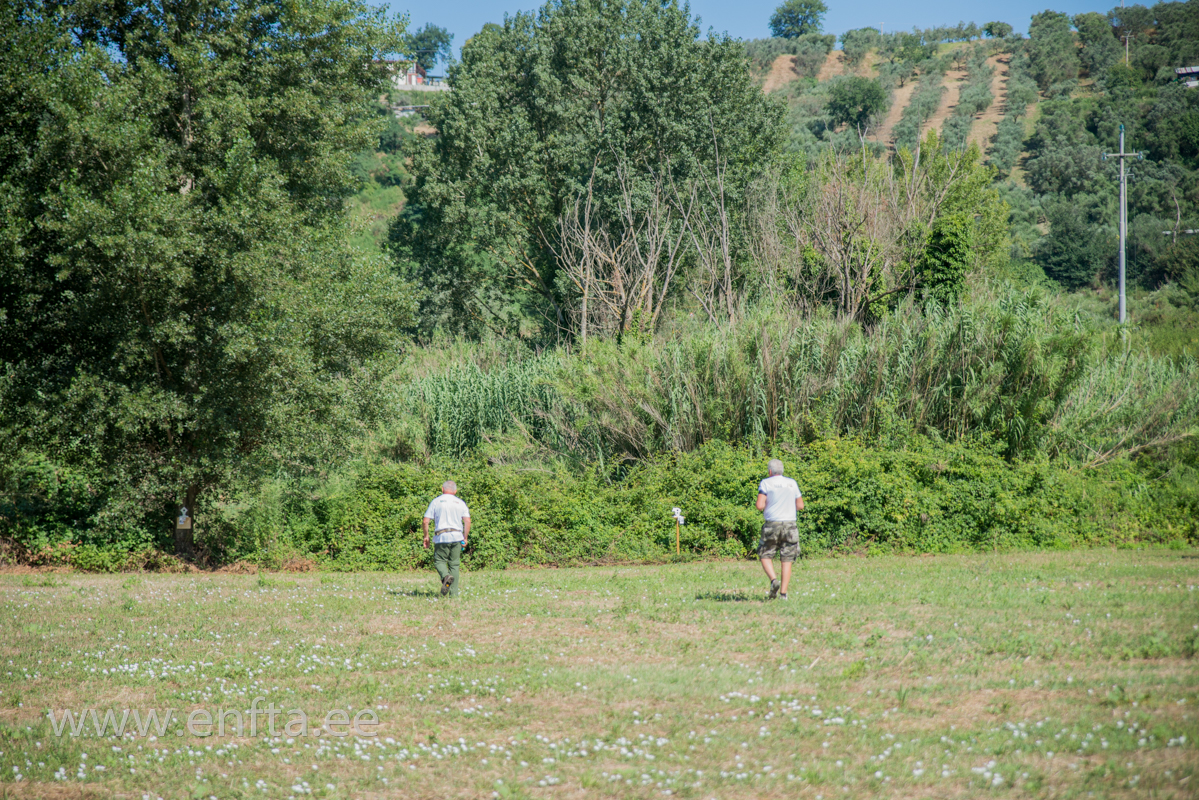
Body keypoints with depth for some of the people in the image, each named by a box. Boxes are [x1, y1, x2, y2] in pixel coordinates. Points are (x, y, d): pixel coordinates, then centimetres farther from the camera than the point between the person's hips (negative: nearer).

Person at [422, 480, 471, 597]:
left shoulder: (436, 502, 6)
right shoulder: (460, 503, 11)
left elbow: (425, 522, 1)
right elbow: (467, 521, 2)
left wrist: (426, 536, 13)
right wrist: (465, 538, 9)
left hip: (441, 537, -2)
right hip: (457, 536, 2)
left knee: (439, 560, 8)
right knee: (454, 564, 7)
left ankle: (445, 576, -25)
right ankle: (454, 593, 0)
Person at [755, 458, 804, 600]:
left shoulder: (766, 483, -2)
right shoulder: (792, 483, 9)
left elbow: (760, 506, -11)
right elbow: (800, 506, 10)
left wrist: (764, 507, 11)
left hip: (772, 525, -3)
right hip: (790, 524, 3)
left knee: (765, 556, 11)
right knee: (787, 560, 7)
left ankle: (773, 580, -14)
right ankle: (783, 593, 1)